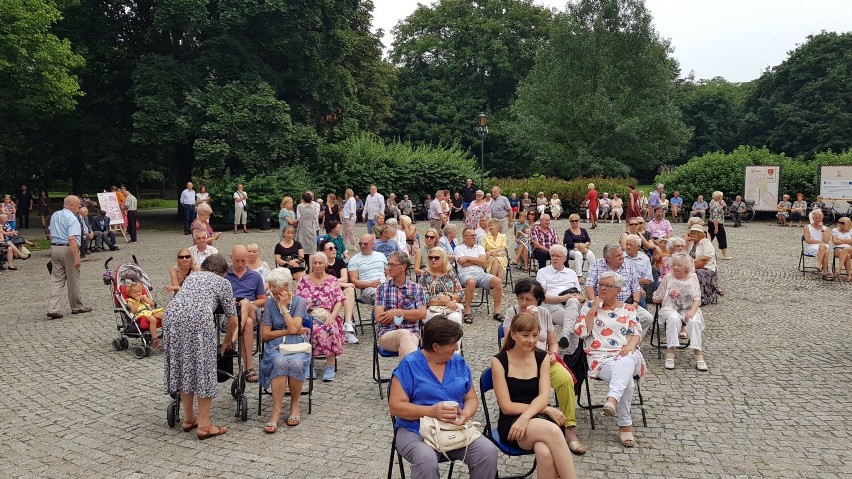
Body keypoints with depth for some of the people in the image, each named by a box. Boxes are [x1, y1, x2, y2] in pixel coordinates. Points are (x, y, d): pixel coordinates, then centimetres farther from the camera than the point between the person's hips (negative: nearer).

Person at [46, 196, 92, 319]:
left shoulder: (54, 216, 11)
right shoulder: (72, 219, -16)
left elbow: (51, 235, 20)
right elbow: (72, 239, -24)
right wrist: (77, 257, -26)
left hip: (54, 248, 7)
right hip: (68, 250, -7)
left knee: (56, 279, 6)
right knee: (73, 280, 7)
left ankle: (52, 309, -4)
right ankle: (76, 307, 20)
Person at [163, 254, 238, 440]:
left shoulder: (192, 276, 33)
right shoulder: (222, 282, 20)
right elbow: (232, 320, 19)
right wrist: (227, 341, 36)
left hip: (172, 316, 5)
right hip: (199, 320, -5)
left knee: (183, 367, 15)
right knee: (203, 369, 4)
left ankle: (188, 419, 27)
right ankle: (204, 425, 7)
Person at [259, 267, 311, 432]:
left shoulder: (299, 302, 2)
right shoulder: (270, 304, 6)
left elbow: (294, 327, -12)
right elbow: (265, 335, 3)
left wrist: (283, 306, -7)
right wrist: (289, 331, -4)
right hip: (275, 346, 1)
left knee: (296, 363, -35)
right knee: (280, 363, -35)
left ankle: (295, 405, -13)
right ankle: (276, 411, -31)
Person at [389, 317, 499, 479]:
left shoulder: (459, 363, 7)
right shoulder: (409, 365, -8)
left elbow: (471, 398, 10)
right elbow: (395, 406, -11)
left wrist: (465, 414, -13)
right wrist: (431, 411, -23)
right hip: (416, 431, -4)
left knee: (488, 451, -20)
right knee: (426, 460, -36)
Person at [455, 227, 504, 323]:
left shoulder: (479, 248, 22)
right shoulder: (459, 248, 10)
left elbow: (483, 262, 3)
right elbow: (463, 264, -7)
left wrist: (468, 258, -1)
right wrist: (477, 261, 4)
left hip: (481, 273, 4)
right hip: (466, 274, -4)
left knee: (498, 281, -22)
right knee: (471, 282, -41)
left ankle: (497, 311, -15)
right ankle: (467, 312, -30)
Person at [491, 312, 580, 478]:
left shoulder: (542, 357, 7)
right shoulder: (499, 361, -4)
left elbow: (544, 396, -6)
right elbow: (507, 407, -7)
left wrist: (525, 417, -25)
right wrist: (547, 410, -11)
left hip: (540, 420, 3)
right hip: (511, 423, -2)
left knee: (545, 453, -35)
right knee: (552, 431, -35)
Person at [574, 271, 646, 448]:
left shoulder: (628, 309, 18)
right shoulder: (589, 306, 13)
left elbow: (636, 333, 8)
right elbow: (581, 332, 1)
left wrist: (630, 346, -14)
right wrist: (593, 309, -3)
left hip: (626, 355, 1)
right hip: (601, 358, -1)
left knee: (624, 364, -39)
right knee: (626, 380, -32)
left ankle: (613, 399, -57)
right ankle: (625, 425, -28)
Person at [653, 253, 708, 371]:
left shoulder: (692, 279, 11)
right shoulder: (668, 278, 11)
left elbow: (697, 299, 1)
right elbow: (656, 299, 15)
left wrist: (692, 311, -17)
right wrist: (669, 296, 0)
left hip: (690, 309, 1)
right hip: (671, 309, -1)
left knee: (694, 321, -34)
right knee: (674, 319, -37)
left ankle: (698, 355, -34)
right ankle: (670, 352, -39)